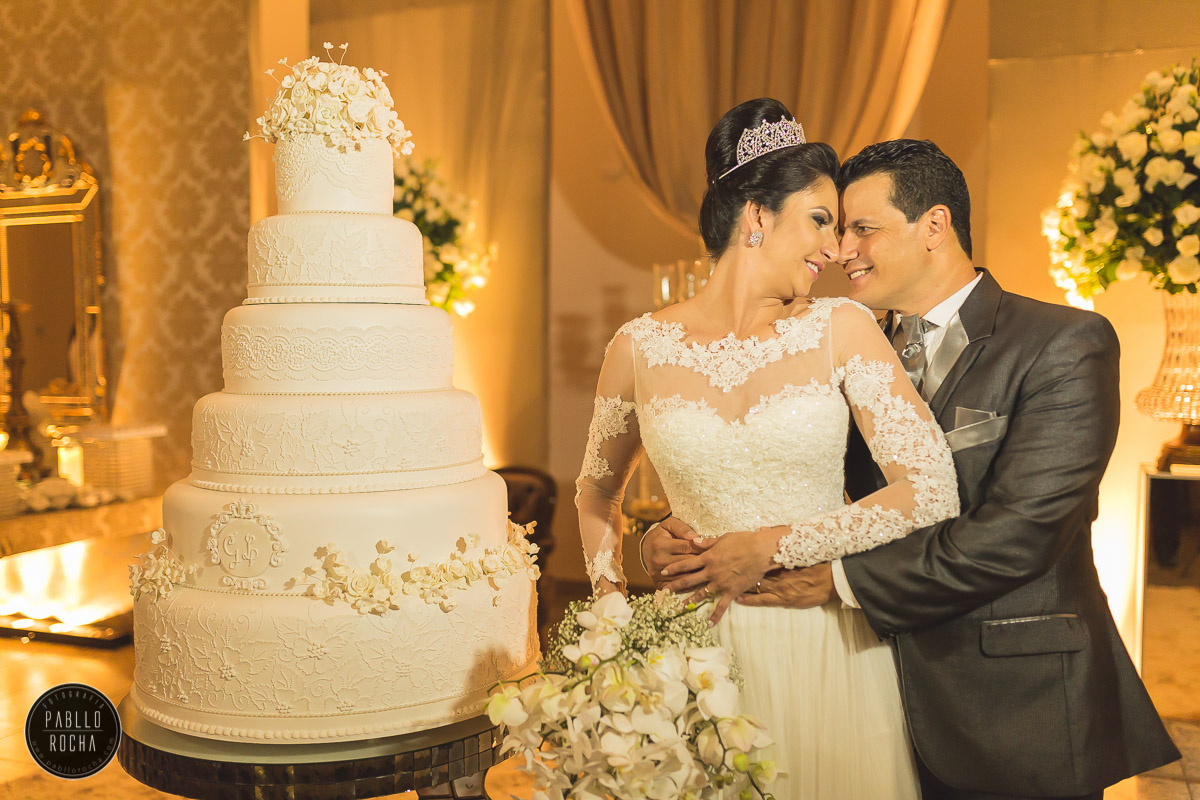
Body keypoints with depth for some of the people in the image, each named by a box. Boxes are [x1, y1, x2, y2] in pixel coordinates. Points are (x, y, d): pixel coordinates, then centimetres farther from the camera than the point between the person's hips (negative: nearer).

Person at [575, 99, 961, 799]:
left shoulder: (842, 329, -6)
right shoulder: (641, 347, -3)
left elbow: (933, 491, -12)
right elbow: (597, 497, 13)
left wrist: (771, 547, -13)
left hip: (829, 646, 0)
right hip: (702, 649, 0)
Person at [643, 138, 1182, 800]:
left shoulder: (1066, 344, -12)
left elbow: (1017, 534, -21)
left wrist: (837, 580, -18)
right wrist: (678, 536, -13)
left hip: (1017, 719, -5)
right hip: (892, 699, 5)